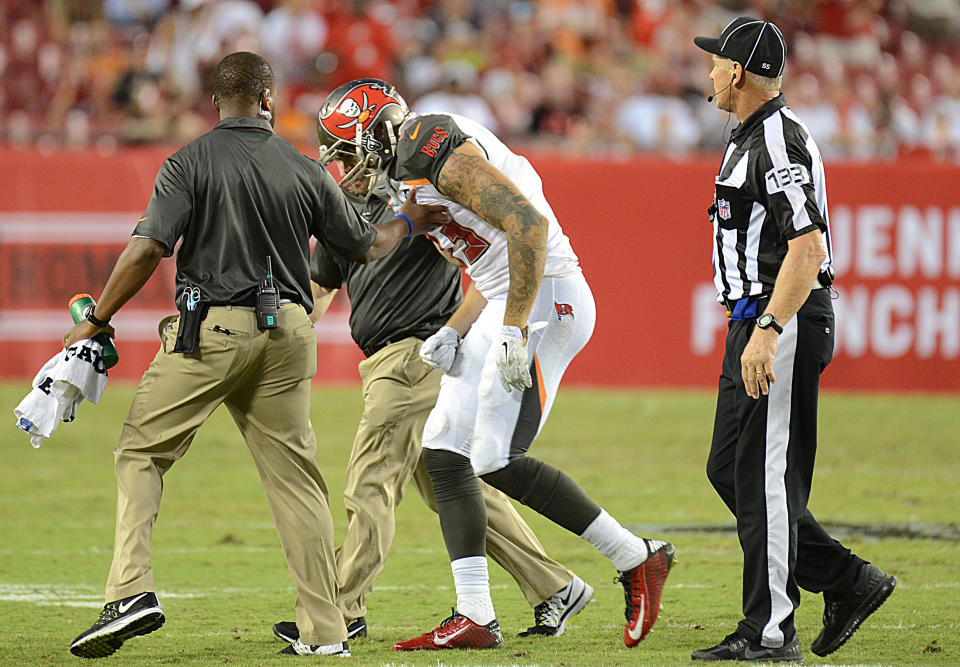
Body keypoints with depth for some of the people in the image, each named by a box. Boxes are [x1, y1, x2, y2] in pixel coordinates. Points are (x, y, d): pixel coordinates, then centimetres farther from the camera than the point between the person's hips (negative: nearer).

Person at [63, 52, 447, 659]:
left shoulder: (190, 163, -4)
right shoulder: (307, 172, 7)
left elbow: (148, 249, -13)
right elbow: (364, 246, 17)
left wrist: (97, 321, -3)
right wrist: (411, 224, 37)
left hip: (209, 330, -3)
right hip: (286, 335, 3)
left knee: (142, 450, 6)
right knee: (295, 472, 8)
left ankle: (132, 590, -11)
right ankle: (325, 632, 7)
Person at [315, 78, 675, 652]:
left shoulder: (437, 149, -13)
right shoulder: (412, 178, 19)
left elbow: (528, 224, -24)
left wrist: (514, 330, -26)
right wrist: (454, 332, 9)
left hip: (546, 301, -10)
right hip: (508, 304, 10)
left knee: (495, 460, -12)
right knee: (444, 451, 8)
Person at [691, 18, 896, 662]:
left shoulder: (779, 141, -17)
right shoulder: (753, 137, 17)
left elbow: (808, 249, -25)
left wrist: (768, 332, -29)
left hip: (784, 321, -11)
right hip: (757, 321, 11)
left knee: (764, 474, -8)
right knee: (730, 468, 12)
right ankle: (849, 582, 14)